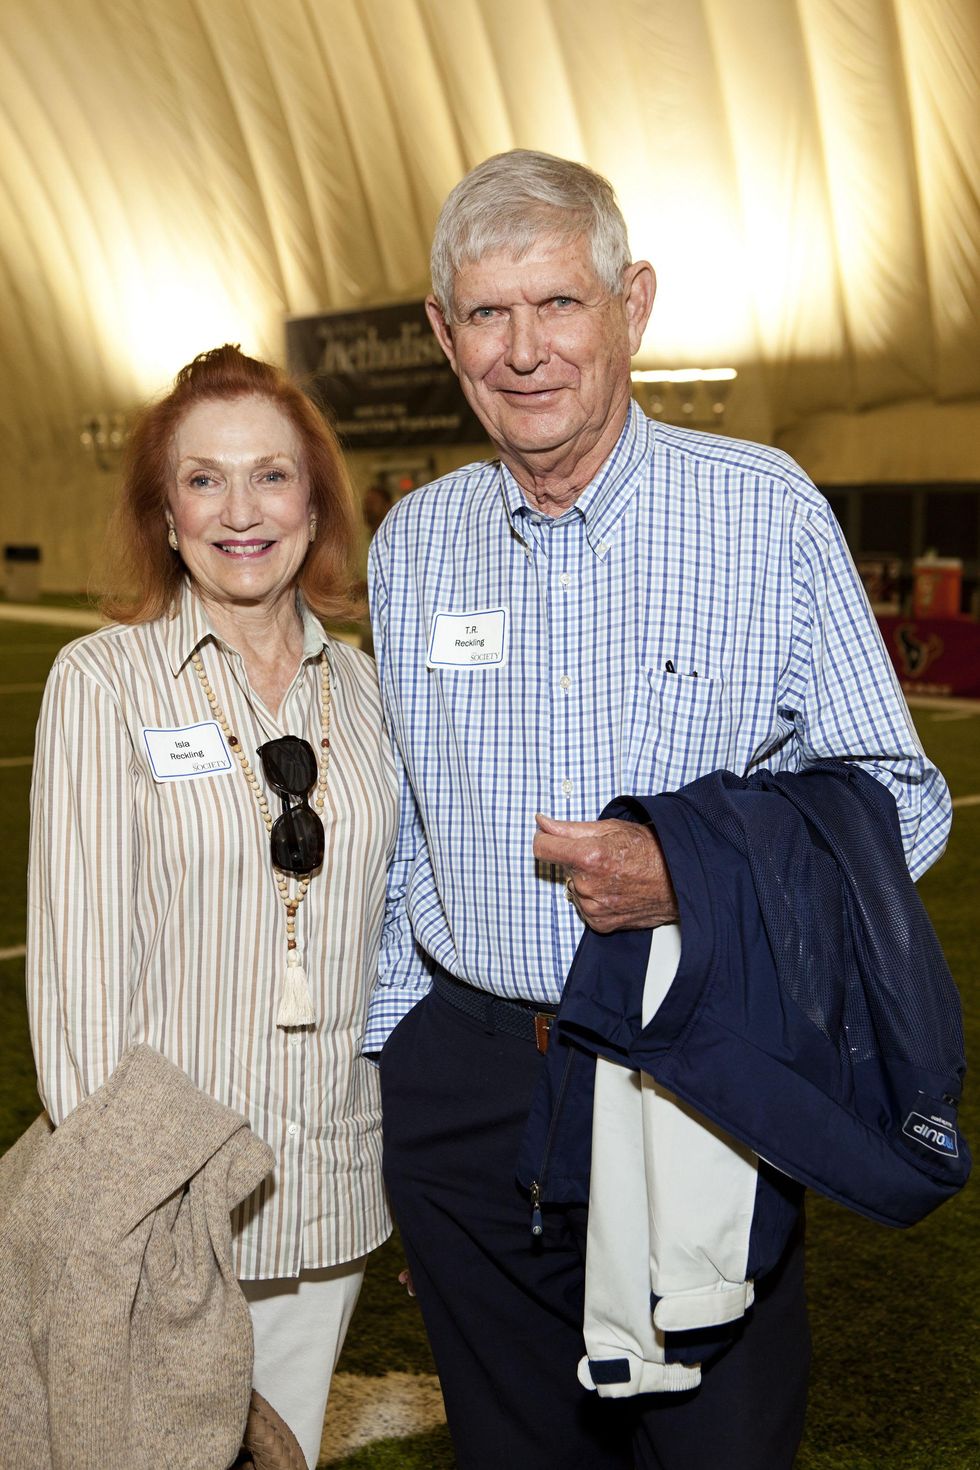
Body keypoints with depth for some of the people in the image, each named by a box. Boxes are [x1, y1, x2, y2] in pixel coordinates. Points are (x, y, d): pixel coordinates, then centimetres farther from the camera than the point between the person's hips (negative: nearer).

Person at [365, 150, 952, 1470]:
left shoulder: (764, 509, -6)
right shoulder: (409, 544, 5)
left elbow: (898, 800, -4)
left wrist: (693, 873, -20)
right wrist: (391, 1047, 14)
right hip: (467, 1083, 4)